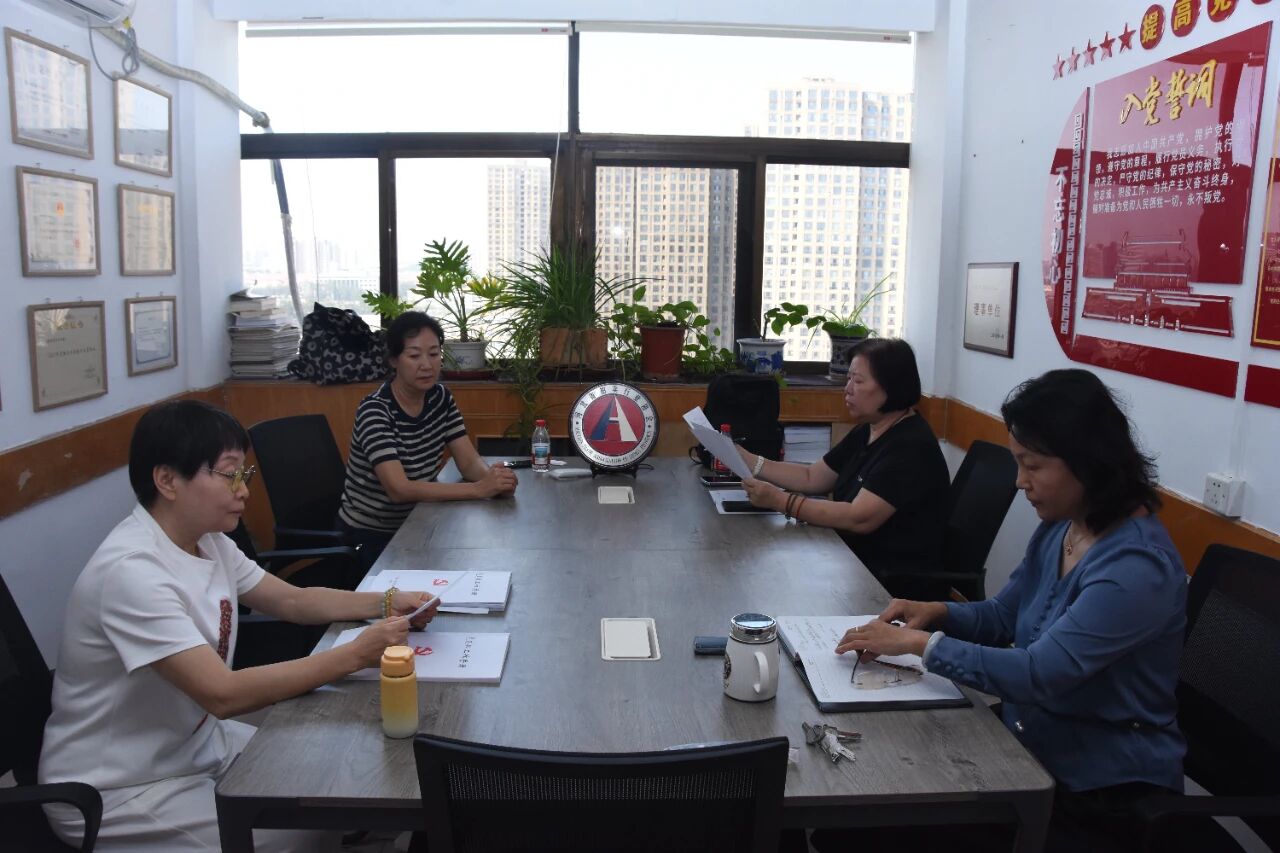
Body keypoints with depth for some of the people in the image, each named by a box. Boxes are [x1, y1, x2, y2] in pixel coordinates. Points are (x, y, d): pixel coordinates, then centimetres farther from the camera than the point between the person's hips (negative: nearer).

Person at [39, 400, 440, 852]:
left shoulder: (206, 540, -1)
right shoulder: (131, 571, -29)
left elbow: (292, 600, 7)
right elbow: (224, 694, -33)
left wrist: (387, 603, -8)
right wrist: (355, 655, -32)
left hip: (191, 741, 8)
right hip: (117, 791, -8)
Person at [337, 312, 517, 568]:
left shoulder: (440, 398, -1)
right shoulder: (374, 411, -22)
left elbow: (469, 462, -5)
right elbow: (399, 489, -31)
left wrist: (493, 477, -29)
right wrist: (479, 489, -38)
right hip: (371, 534, -6)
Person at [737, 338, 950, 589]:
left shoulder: (911, 446, -20)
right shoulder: (866, 433, 9)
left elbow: (860, 518, -27)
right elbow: (811, 477, 12)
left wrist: (780, 501, -28)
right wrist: (744, 459, 2)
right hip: (859, 562, 8)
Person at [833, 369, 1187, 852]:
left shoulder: (1137, 566, -25)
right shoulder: (1059, 528, 1)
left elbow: (1039, 675, -30)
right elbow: (1003, 618, 13)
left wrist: (921, 643, -23)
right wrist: (937, 612, -6)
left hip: (1103, 792, -7)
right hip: (1030, 749, 7)